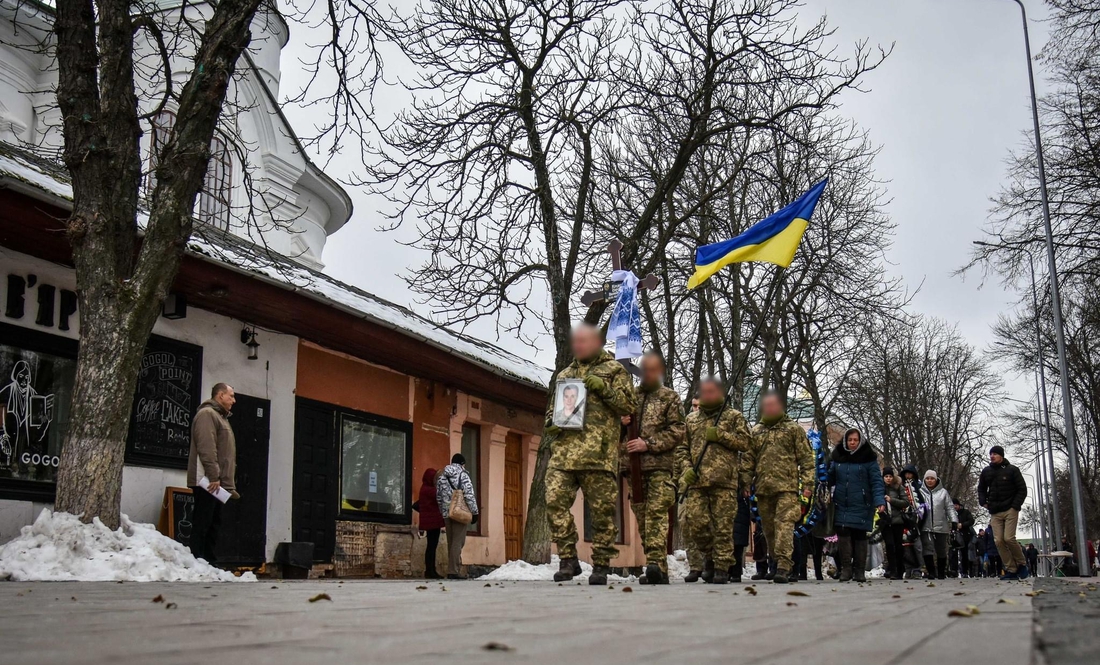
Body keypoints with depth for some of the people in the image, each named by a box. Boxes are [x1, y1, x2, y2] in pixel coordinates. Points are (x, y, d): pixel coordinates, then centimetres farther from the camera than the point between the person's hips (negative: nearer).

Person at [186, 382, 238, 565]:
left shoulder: (221, 417, 24)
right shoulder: (207, 414, -6)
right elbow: (206, 448, -18)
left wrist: (229, 484, 17)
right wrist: (213, 476, -21)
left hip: (217, 483, 10)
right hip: (207, 482, -10)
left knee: (213, 524, 10)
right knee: (202, 524, -9)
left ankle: (209, 560, 13)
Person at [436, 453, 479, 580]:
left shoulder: (442, 476, 12)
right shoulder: (463, 474, -6)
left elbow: (438, 497, 14)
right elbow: (469, 494, -11)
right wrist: (474, 512, -6)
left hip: (447, 513, 6)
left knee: (451, 543, 12)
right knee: (458, 542, -6)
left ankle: (452, 570, 14)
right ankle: (454, 571, -11)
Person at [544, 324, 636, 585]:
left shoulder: (614, 370, 11)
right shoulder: (564, 375, 25)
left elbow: (629, 406, 3)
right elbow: (551, 408, 32)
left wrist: (604, 388, -10)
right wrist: (551, 423, 9)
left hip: (599, 453, -4)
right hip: (563, 451, 4)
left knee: (602, 509, -2)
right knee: (555, 501, -11)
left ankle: (601, 564, 8)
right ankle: (568, 559, -2)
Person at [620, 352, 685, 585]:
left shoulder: (670, 397, 8)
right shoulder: (630, 396, 19)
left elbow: (677, 432, -1)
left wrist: (649, 444, -11)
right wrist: (619, 423, 3)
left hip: (659, 466, -4)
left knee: (656, 514, -18)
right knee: (642, 518, 3)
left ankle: (656, 563, -26)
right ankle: (658, 570, 7)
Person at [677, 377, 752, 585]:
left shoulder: (734, 416, 11)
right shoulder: (691, 419, 20)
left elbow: (746, 442, 2)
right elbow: (682, 448, 18)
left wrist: (720, 435, -8)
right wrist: (686, 468, 1)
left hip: (724, 481, -3)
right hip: (696, 481, 3)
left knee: (723, 526, -4)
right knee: (693, 523, -6)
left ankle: (722, 567, 3)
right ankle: (710, 556, 18)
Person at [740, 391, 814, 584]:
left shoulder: (794, 429, 7)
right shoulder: (756, 431, 17)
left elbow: (806, 458, 3)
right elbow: (748, 459, 17)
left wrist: (807, 483, -5)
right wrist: (746, 481, 7)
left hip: (787, 487, -4)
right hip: (763, 488, 4)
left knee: (784, 525, -15)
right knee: (769, 528, 9)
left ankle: (783, 567, -20)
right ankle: (776, 560, 22)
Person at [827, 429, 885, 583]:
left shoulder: (869, 459, 0)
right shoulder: (837, 457, 10)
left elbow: (876, 482, -5)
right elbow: (830, 479, 17)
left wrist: (879, 500, -17)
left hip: (861, 506, -2)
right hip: (841, 505, 3)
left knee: (859, 535, 1)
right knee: (843, 534, -7)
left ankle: (859, 570, 9)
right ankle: (846, 568, -2)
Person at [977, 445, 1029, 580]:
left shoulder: (1012, 470, -2)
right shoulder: (986, 471, 9)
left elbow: (1022, 489, -2)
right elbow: (981, 489, 23)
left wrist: (1015, 506, -11)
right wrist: (983, 502, 7)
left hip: (1010, 510, -4)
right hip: (994, 512, 4)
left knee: (1009, 538, -14)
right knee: (999, 541, -4)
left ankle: (1022, 564, 9)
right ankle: (1011, 571, 1)